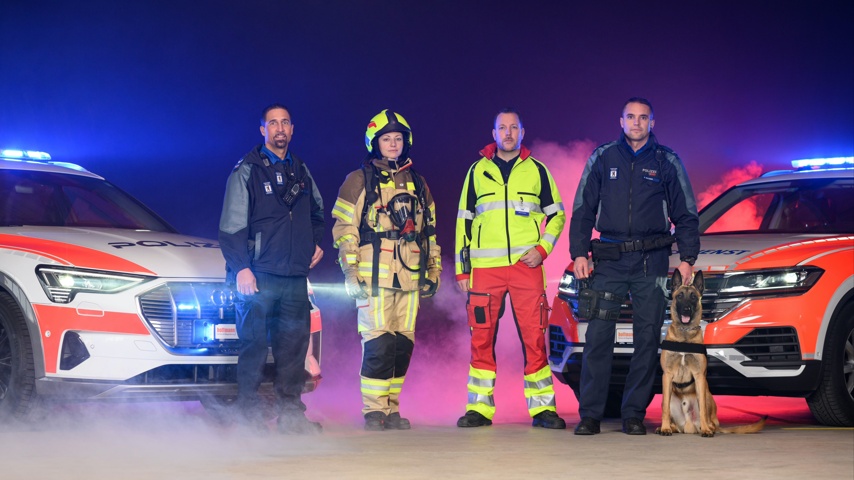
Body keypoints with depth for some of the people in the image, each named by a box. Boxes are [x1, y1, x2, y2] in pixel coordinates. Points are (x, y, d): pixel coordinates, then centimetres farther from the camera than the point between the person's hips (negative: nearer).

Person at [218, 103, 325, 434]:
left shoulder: (301, 172, 17)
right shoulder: (246, 171, 0)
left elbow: (316, 212, 33)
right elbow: (233, 224, -5)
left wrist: (316, 243, 17)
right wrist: (241, 268, -13)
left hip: (295, 276, 5)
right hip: (258, 276, -5)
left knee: (294, 345, 4)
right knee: (254, 345, -5)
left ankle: (291, 412, 10)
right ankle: (249, 413, 0)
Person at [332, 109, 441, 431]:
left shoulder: (417, 183, 19)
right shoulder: (359, 181, 3)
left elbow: (429, 231, 24)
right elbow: (344, 227, -1)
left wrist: (433, 270, 18)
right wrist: (350, 269, -9)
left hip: (409, 278, 5)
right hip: (374, 276, -5)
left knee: (403, 344, 4)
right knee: (379, 343, -11)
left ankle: (391, 408, 11)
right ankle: (374, 410, -5)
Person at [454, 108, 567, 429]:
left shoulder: (537, 170, 10)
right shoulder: (478, 171, 12)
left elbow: (557, 214, 15)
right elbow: (464, 220, 13)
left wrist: (542, 249, -1)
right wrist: (462, 267, 7)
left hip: (526, 265, -1)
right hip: (485, 267, 1)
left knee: (534, 336, -4)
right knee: (481, 337, -1)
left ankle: (542, 407, 1)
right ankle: (479, 408, 5)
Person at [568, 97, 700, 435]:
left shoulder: (667, 162, 7)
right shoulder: (602, 158, 8)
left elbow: (686, 214, 11)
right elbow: (582, 210, 10)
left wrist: (687, 258, 2)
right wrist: (579, 253, 2)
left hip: (651, 261, 0)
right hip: (609, 260, 0)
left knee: (648, 337, 0)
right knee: (598, 335, -6)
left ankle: (634, 414, 6)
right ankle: (589, 414, -3)